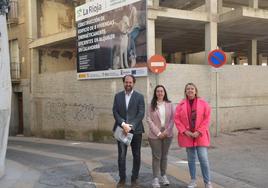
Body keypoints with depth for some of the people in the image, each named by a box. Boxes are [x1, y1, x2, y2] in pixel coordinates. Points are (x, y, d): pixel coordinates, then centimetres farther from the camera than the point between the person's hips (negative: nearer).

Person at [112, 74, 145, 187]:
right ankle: (122, 178, 12)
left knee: (136, 156, 6)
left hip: (136, 130, -1)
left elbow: (141, 114, -6)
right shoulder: (118, 96, 8)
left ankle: (134, 178, 19)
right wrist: (123, 124, -14)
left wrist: (131, 126, -15)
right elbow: (115, 112, 1)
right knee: (121, 155, 0)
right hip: (121, 129, 1)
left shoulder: (139, 97, 2)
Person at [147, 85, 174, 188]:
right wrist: (158, 132, -11)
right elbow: (149, 119, -5)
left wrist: (166, 131, -9)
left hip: (167, 134, 2)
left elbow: (172, 119, 2)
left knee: (164, 156, 11)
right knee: (156, 156, -1)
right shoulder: (151, 105, 0)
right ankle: (155, 178, 4)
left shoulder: (169, 104, 4)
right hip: (155, 135, -2)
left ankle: (163, 176, 22)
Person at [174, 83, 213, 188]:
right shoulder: (181, 104, 4)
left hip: (200, 136, -2)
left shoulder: (203, 103, -1)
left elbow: (207, 119, -4)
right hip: (187, 136, 2)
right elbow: (176, 119, 1)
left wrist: (199, 132, -12)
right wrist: (185, 131, -9)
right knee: (191, 159, 10)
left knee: (203, 159, -6)